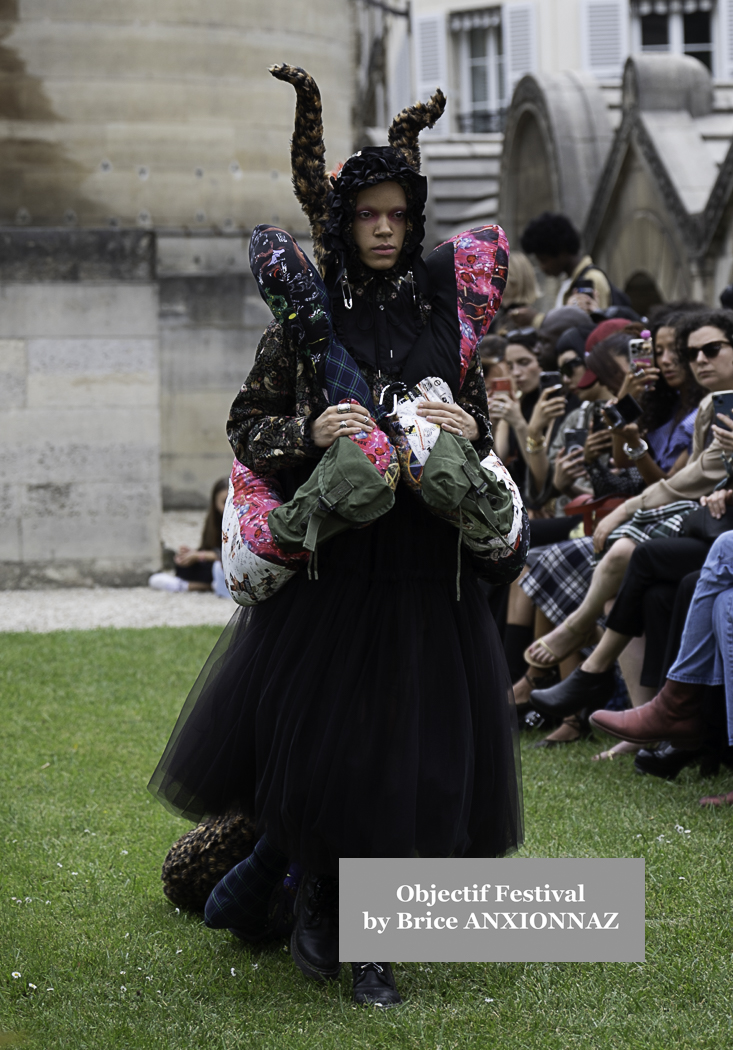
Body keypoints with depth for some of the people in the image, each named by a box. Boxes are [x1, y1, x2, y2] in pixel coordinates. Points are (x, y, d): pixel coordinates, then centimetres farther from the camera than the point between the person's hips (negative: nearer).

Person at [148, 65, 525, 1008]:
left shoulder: (442, 308, 8)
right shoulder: (308, 313, 2)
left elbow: (480, 423, 15)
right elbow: (246, 424, 3)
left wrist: (466, 433, -7)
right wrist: (311, 432, -15)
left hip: (422, 556, 2)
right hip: (332, 550, -2)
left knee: (409, 741, 0)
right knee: (317, 730, -1)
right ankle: (316, 899, 23)